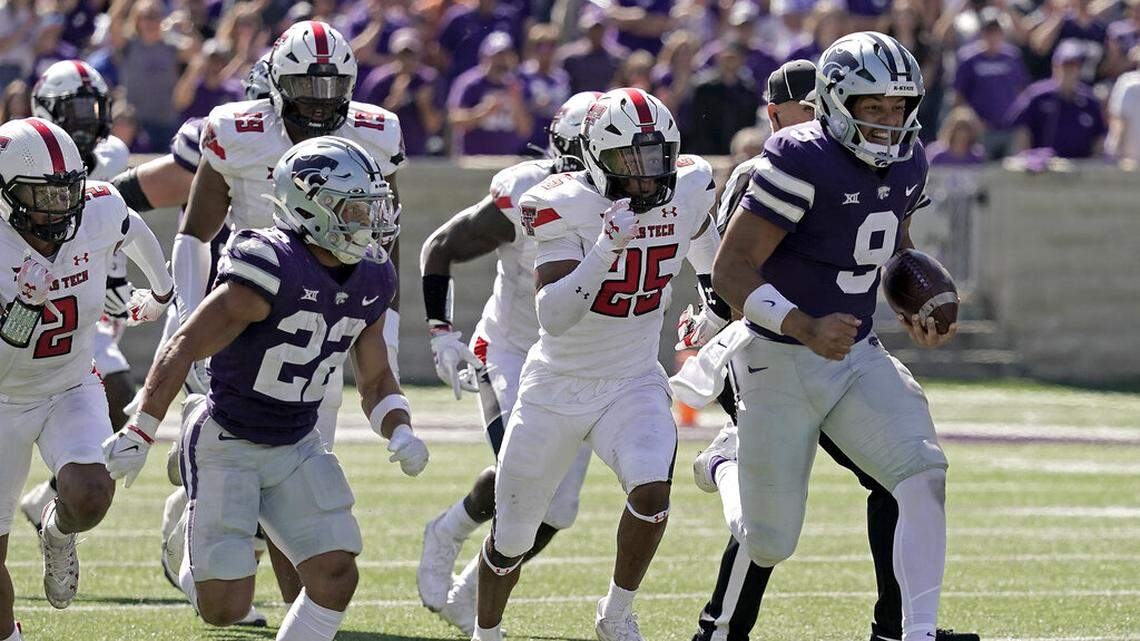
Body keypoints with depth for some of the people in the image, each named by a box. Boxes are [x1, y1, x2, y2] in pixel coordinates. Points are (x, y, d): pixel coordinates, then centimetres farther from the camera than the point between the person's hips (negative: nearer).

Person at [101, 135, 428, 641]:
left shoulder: (369, 282, 0)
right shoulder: (273, 269, -24)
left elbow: (375, 381, 12)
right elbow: (185, 347, -21)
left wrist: (400, 432, -8)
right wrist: (140, 432, -24)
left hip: (296, 448, 6)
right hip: (227, 444, -6)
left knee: (336, 577, -9)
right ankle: (198, 556, 29)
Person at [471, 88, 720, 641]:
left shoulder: (686, 192, -8)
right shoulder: (567, 207, -21)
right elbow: (553, 317, -32)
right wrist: (605, 249, -42)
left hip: (634, 385, 2)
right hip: (556, 389, -2)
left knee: (652, 492, -28)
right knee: (512, 535, 11)